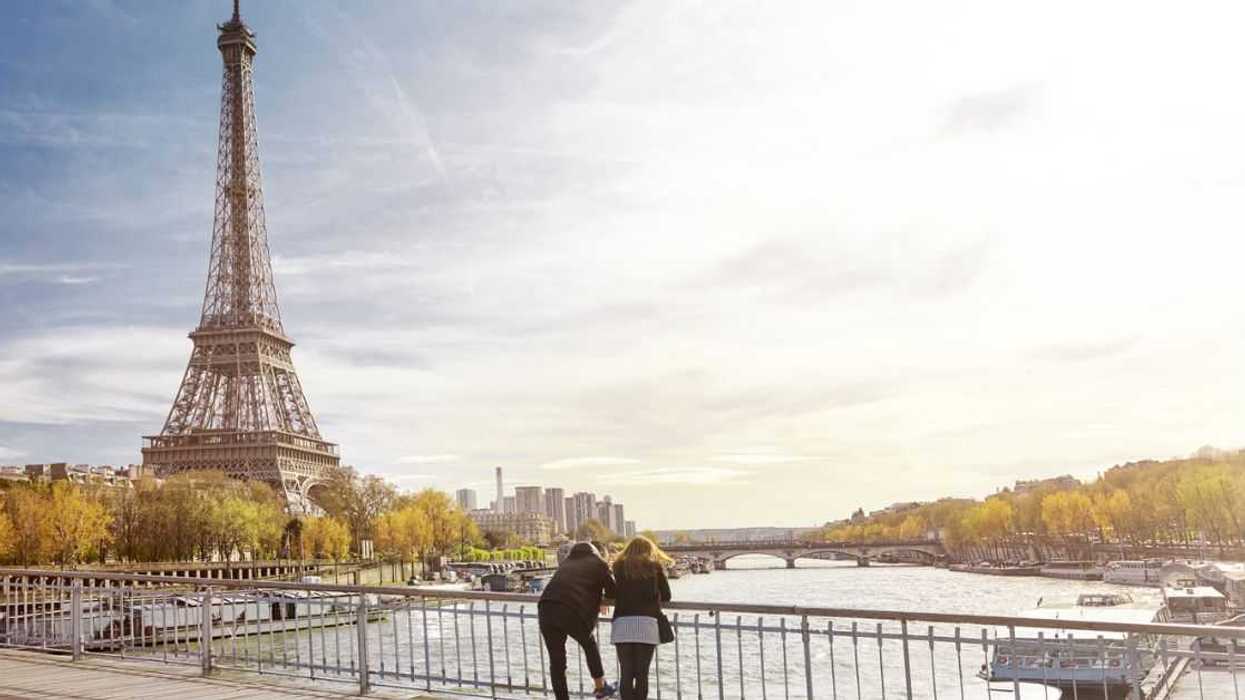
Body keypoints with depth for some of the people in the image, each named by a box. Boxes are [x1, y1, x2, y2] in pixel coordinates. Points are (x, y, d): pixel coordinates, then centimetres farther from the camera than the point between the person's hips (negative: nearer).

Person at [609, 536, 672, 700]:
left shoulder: (619, 566, 16)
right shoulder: (655, 566, 14)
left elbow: (614, 592, 15)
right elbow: (666, 596, 14)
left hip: (622, 624, 1)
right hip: (647, 624, -1)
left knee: (626, 674, 3)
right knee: (642, 674, 4)